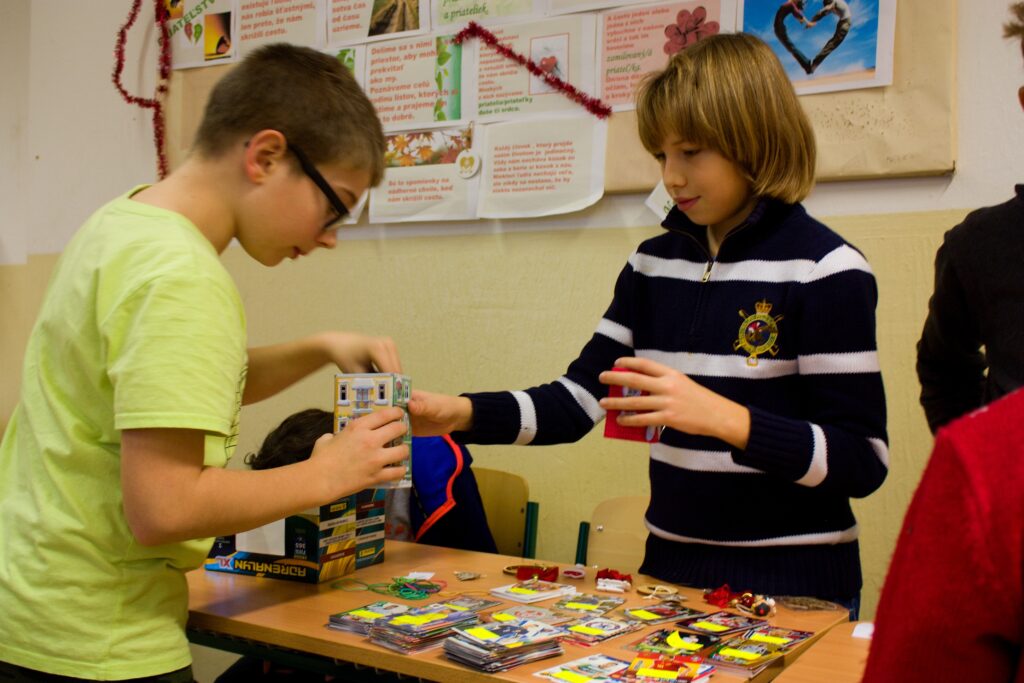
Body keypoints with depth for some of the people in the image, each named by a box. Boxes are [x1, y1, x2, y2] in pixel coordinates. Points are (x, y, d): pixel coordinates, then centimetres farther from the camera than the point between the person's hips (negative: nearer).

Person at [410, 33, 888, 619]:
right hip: (672, 571, 5)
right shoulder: (653, 264, 5)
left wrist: (724, 418, -28)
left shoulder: (824, 270, -13)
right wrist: (460, 414, -12)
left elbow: (863, 461, -16)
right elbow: (577, 400, 2)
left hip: (791, 586, -5)